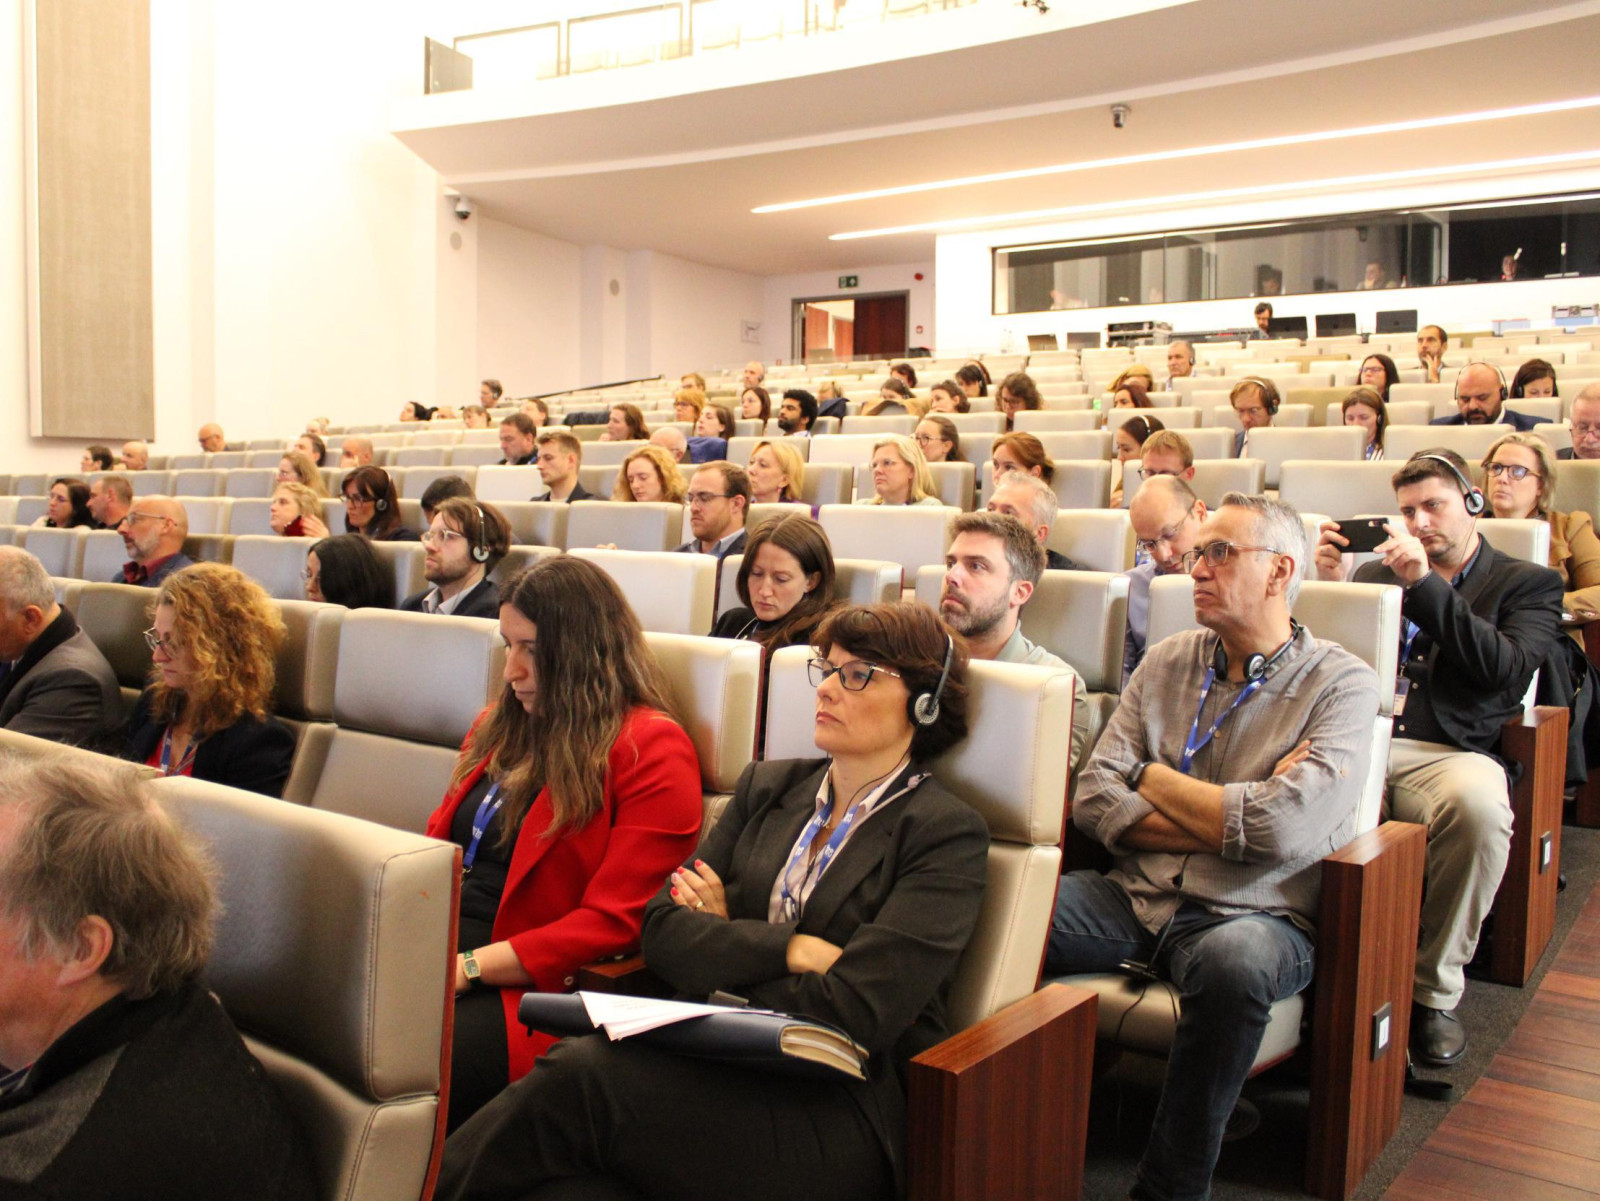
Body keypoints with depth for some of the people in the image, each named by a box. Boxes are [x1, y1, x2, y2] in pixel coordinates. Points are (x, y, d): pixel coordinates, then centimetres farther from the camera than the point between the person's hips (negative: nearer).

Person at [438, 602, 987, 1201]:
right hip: (726, 1067, 4)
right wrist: (788, 948, -9)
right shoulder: (766, 786, 14)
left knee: (583, 1072, -26)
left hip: (842, 1115, -4)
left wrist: (726, 944, -2)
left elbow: (853, 1015, -13)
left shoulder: (949, 835, -3)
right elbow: (663, 930, 6)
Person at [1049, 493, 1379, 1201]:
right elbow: (1093, 799, 3)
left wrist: (1152, 778, -3)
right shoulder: (1166, 663, 13)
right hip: (1135, 898, 4)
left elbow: (1284, 828, -17)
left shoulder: (1342, 684, -1)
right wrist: (1233, 821, -8)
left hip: (1253, 914, -3)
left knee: (1233, 960, -38)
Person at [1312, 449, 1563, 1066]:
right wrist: (1328, 584, 4)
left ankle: (1434, 992, -15)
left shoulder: (1528, 584, 15)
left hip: (1446, 753, -2)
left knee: (1478, 803, -38)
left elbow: (1509, 673, -4)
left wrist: (1426, 585, -9)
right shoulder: (1375, 573, 26)